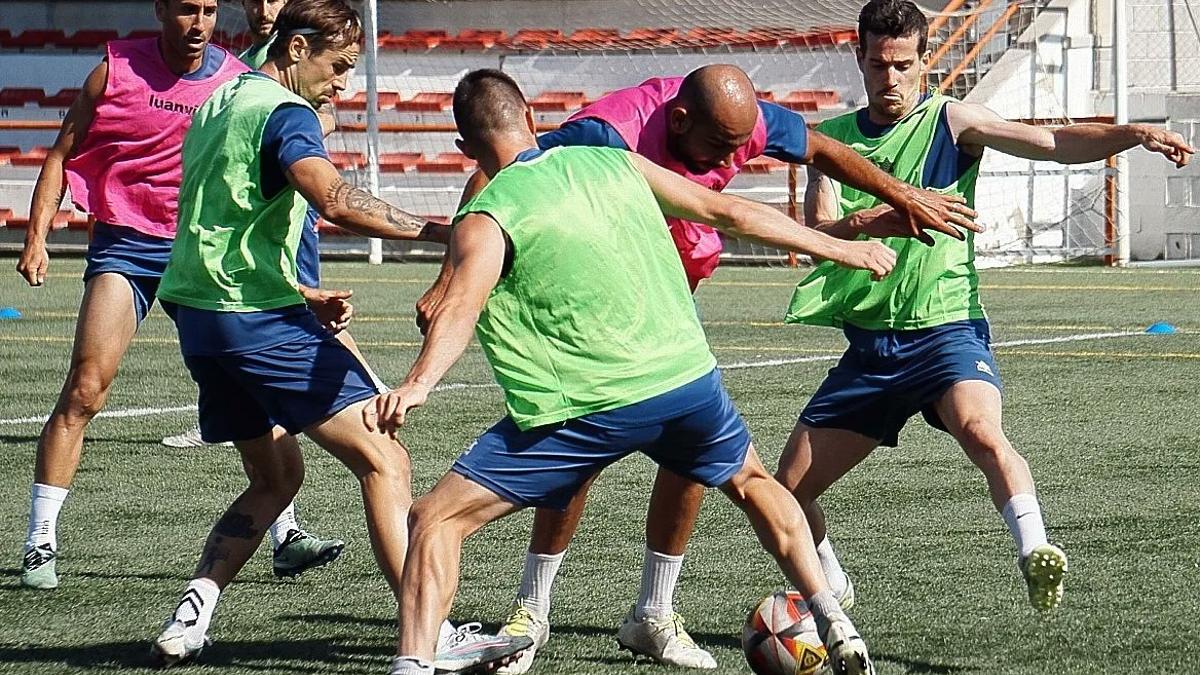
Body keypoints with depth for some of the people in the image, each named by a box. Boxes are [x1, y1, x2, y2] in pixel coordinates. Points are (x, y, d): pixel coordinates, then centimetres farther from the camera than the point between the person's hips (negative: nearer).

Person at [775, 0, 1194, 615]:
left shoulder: (951, 121, 0)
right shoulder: (832, 138, 8)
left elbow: (1051, 143, -11)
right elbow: (816, 233, -5)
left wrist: (1133, 134, -28)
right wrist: (865, 224, -28)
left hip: (946, 328, -4)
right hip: (869, 344, 4)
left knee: (980, 430, -36)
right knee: (789, 487, 5)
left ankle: (1034, 553, -47)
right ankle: (829, 587, 30)